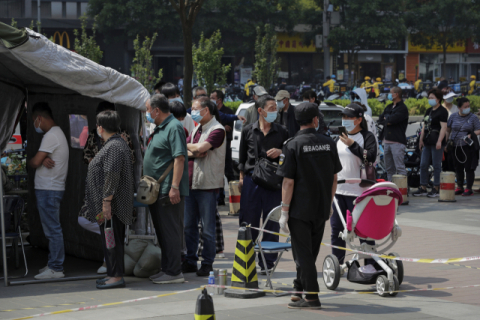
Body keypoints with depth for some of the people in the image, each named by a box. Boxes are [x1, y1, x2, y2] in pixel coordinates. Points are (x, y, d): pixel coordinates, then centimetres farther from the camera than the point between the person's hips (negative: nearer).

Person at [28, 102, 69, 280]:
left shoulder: (51, 136, -15)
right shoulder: (58, 133, 19)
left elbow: (35, 162, -18)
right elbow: (40, 160, 14)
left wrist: (30, 161, 5)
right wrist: (44, 160, -9)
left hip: (48, 190, -10)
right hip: (52, 188, 10)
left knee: (53, 229, -8)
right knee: (52, 229, 14)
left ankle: (55, 268, -6)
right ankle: (54, 264, 20)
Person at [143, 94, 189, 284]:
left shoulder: (174, 128, -13)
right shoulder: (160, 128, 18)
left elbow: (180, 158, -21)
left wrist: (174, 187, -26)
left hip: (169, 191, -10)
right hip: (157, 190, 10)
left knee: (170, 232, -7)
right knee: (162, 231, 15)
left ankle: (174, 272, -3)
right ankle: (166, 269, 23)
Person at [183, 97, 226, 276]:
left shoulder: (217, 130, -10)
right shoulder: (197, 129, 16)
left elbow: (200, 148, -22)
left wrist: (186, 146, -3)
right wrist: (194, 153, -10)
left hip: (207, 185, -8)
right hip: (191, 183, 8)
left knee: (207, 228, 0)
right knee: (189, 226, 11)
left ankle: (207, 264, 7)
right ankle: (190, 261, 19)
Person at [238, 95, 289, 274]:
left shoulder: (281, 132, 9)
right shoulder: (248, 131, 9)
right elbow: (242, 156, 14)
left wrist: (280, 152, -6)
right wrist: (242, 176, 7)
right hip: (251, 180, 0)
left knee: (271, 223, 1)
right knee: (248, 221, 1)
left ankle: (267, 262, 7)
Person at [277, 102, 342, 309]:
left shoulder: (293, 145, -11)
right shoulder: (328, 144, 3)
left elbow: (288, 182, -13)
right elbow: (334, 178, 9)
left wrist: (284, 212, -9)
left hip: (300, 208, -5)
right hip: (321, 209, 5)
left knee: (303, 253, 0)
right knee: (311, 252, 16)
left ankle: (312, 297, 0)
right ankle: (299, 288, 27)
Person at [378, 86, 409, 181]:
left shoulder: (402, 108, -7)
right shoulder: (389, 107, 20)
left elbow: (393, 119, -18)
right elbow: (380, 119, 14)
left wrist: (386, 118, 2)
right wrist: (388, 121, -4)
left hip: (397, 142, -9)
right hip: (387, 141, 9)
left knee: (400, 167, -12)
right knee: (389, 168, 12)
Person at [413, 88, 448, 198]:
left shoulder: (442, 111, -6)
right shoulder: (429, 111, 19)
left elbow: (444, 127, -14)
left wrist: (439, 141, -22)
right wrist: (421, 139, 16)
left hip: (436, 143, -8)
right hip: (427, 142, 8)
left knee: (436, 166, -4)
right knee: (423, 165, 7)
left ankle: (436, 189, 1)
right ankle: (423, 188, 13)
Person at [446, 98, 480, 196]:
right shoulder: (453, 117, 7)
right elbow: (448, 129, 14)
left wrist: (471, 135, -20)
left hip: (468, 146, -3)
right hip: (455, 146, 3)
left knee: (469, 168, -4)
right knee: (458, 168, 10)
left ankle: (469, 188, 3)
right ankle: (459, 187, 22)